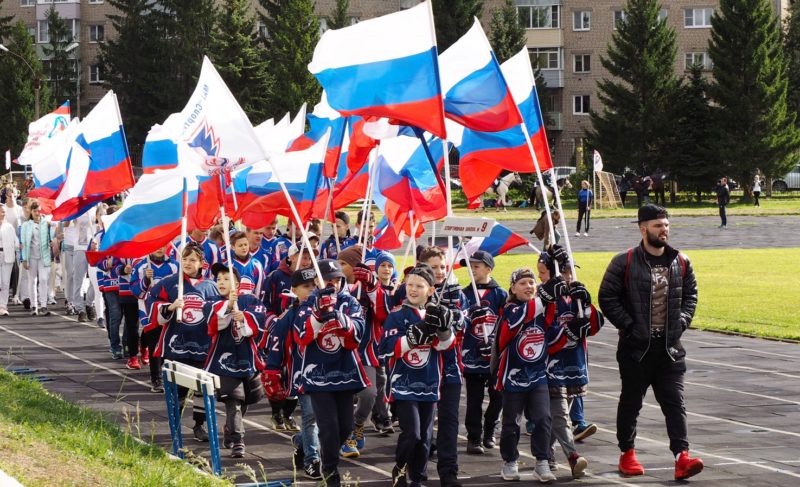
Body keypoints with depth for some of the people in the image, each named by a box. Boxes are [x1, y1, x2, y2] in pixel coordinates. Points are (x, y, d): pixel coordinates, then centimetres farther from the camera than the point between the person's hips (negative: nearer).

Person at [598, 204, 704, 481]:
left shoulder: (681, 263, 7)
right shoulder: (624, 263, -7)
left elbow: (690, 294, 18)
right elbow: (607, 297, -5)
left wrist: (682, 321, 3)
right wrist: (628, 325, -11)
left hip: (670, 347, 3)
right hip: (636, 346, -3)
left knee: (674, 401, -4)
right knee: (631, 401, 9)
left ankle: (681, 455, -9)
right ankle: (627, 454, 22)